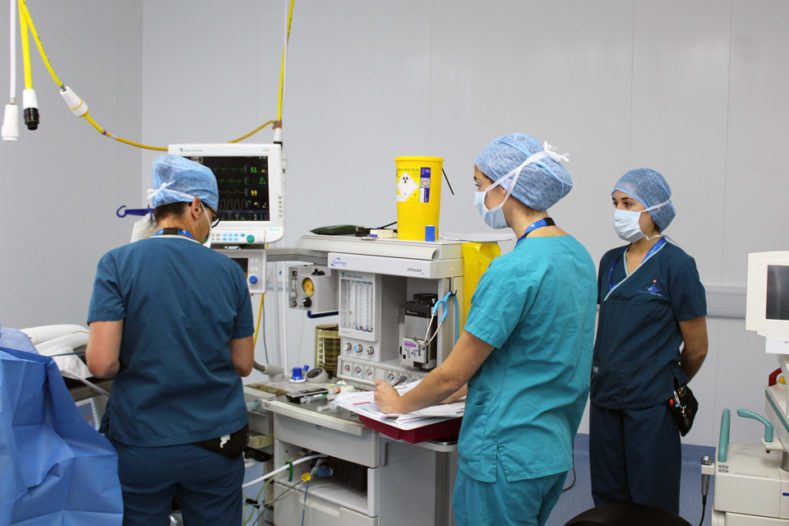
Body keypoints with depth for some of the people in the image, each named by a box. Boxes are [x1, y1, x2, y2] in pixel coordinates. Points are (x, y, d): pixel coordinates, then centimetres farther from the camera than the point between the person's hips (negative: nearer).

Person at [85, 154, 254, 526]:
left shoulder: (118, 263, -9)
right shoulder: (228, 271, -4)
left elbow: (101, 363, -16)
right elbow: (243, 364, 3)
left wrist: (139, 364, 5)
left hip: (141, 445, -1)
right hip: (216, 441, 2)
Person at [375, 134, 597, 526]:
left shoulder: (514, 268, -22)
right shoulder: (577, 254, 5)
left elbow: (452, 374, -15)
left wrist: (399, 404, 3)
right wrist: (464, 390, 16)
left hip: (508, 455, -8)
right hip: (555, 449, 9)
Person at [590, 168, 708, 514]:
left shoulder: (676, 264, -9)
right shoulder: (609, 262, 8)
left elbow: (696, 348, -3)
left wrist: (670, 383, 11)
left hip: (650, 403, -5)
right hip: (605, 397, 5)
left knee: (651, 501, 6)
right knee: (607, 497, 13)